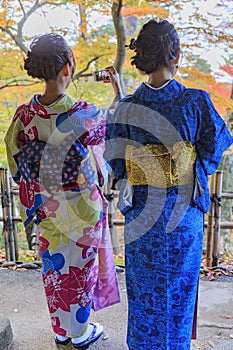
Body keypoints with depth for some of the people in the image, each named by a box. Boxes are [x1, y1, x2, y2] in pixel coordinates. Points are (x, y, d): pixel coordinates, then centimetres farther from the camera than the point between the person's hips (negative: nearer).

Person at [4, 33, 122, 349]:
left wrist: (36, 196, 14)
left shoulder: (24, 115, -12)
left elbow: (17, 163, -1)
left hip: (47, 206, 4)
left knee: (54, 266, 22)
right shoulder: (85, 115, -24)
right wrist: (118, 88, 13)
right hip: (83, 207, -4)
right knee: (81, 266, 16)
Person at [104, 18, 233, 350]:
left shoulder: (126, 108, -11)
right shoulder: (196, 102, -18)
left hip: (140, 214, 2)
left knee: (143, 286, 23)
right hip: (183, 214, -1)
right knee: (178, 287, 21)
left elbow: (117, 163, -3)